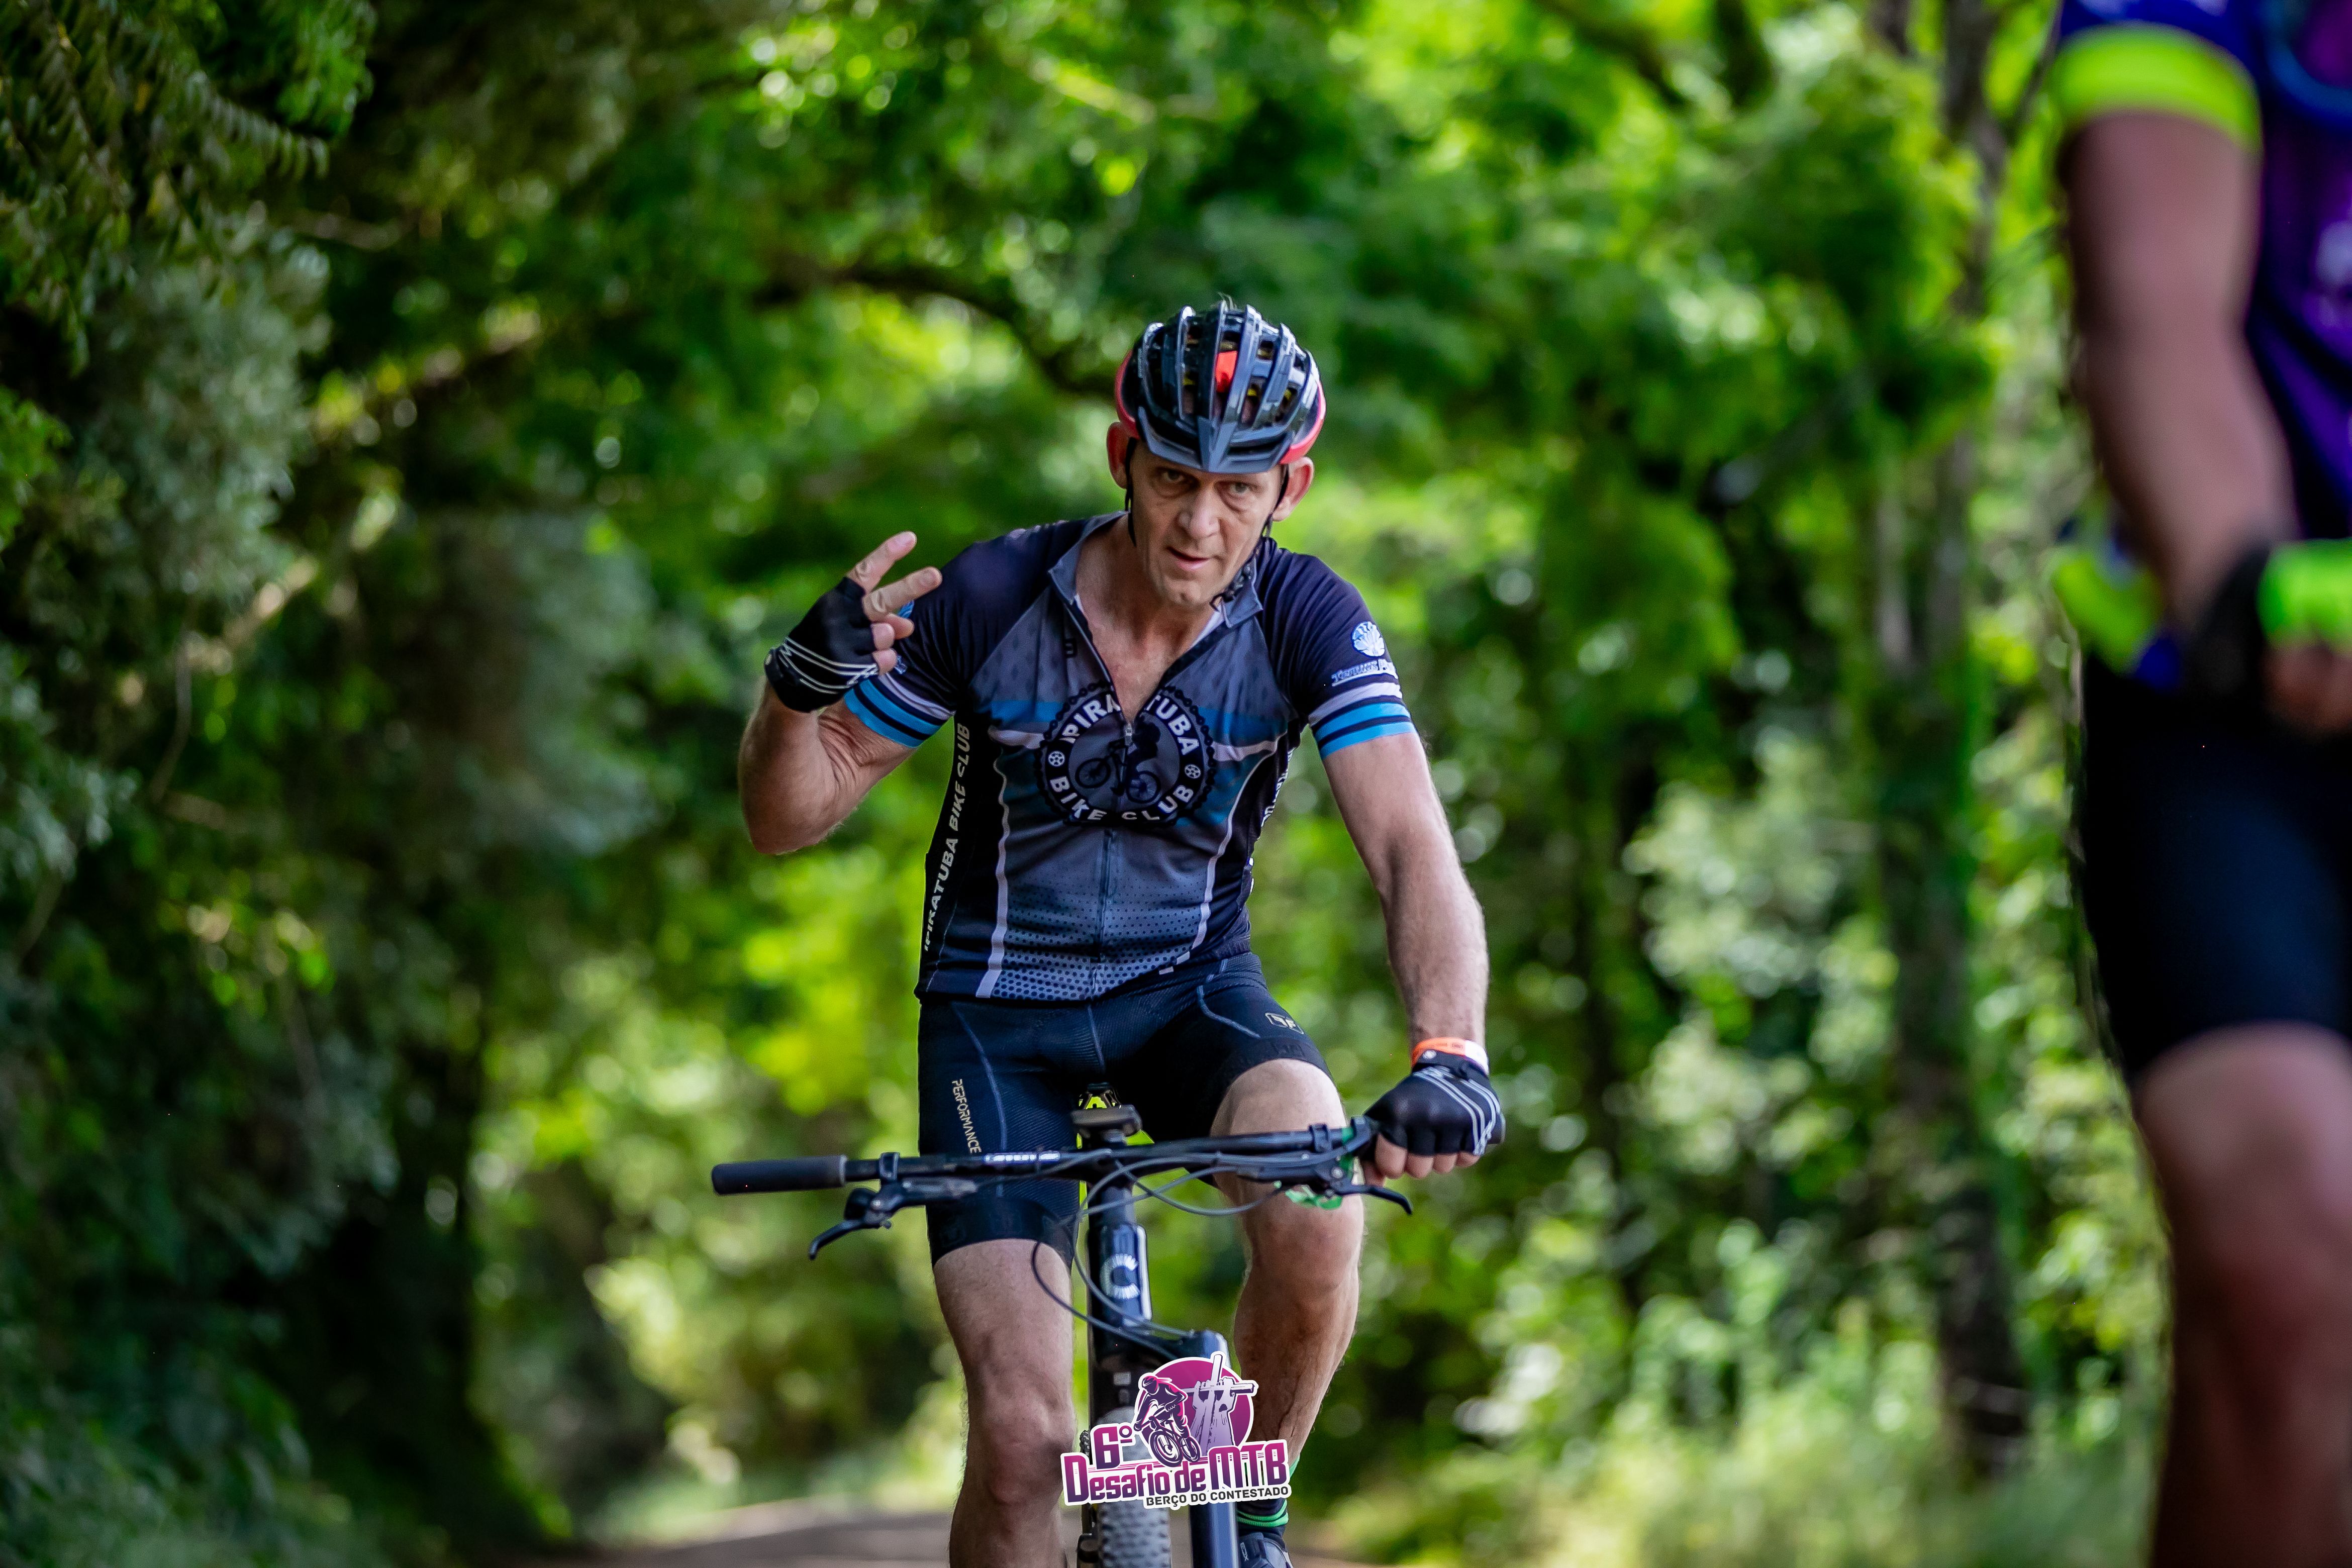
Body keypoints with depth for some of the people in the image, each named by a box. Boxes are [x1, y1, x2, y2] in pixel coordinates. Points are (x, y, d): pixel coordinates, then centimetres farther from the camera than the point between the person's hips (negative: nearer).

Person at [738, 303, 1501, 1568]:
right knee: (1024, 1434, -15)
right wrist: (802, 685, -34)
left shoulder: (1312, 624, -18)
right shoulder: (990, 600, -20)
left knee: (1317, 1219, -31)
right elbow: (787, 819, -12)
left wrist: (1449, 1054, -47)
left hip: (1193, 986, 1)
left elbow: (1412, 852, -29)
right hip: (997, 1009, -1)